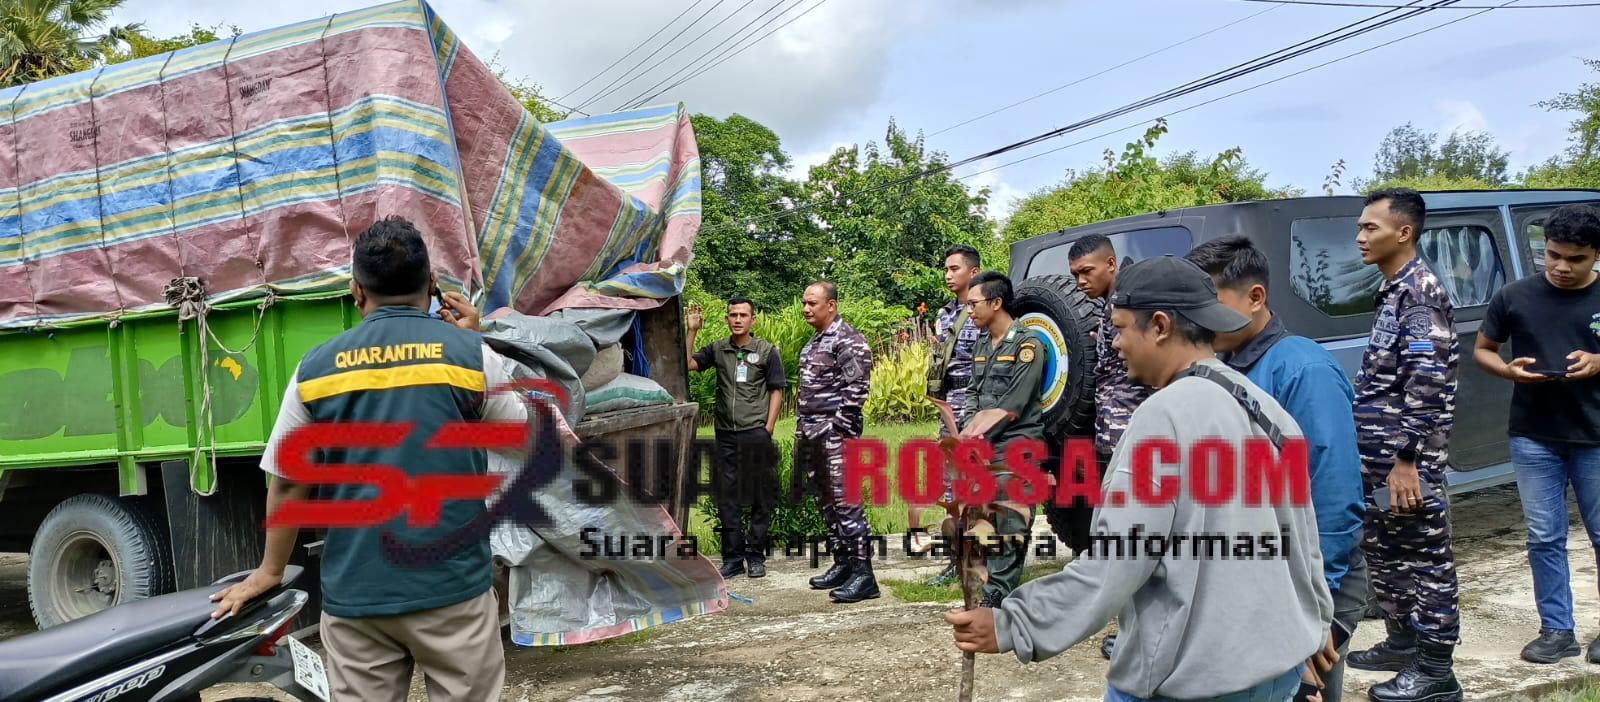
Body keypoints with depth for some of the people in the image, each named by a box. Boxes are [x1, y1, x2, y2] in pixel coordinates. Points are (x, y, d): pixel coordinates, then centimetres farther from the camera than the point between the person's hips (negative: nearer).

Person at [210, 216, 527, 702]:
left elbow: (288, 484, 7)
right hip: (451, 588, -2)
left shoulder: (316, 367, 1)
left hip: (354, 594, 2)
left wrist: (269, 571, 22)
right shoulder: (471, 354, -5)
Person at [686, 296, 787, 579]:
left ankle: (756, 556, 14)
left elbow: (776, 391, 2)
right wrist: (692, 331, -7)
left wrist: (768, 428, -5)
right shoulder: (717, 349, 8)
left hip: (756, 434, -3)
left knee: (760, 498, 3)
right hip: (726, 434, 3)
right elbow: (687, 364, -2)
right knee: (727, 498, 6)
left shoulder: (767, 351, 1)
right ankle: (733, 557, 15)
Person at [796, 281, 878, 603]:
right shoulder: (814, 342, 19)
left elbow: (856, 388, -17)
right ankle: (842, 564, 22)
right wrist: (803, 431, 18)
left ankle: (863, 574, -10)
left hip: (835, 433, -10)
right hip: (812, 432, 10)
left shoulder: (848, 340, -10)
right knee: (827, 502, 14)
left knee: (845, 501, -12)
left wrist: (840, 428, -19)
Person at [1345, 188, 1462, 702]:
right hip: (1378, 457, 10)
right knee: (1383, 551, 18)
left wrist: (1407, 459, -23)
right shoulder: (1393, 290, 15)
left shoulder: (1420, 290, -14)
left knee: (1424, 557, 0)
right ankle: (1403, 642, 32)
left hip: (1406, 461, -10)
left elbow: (1428, 381, -21)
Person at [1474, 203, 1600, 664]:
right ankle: (1557, 630, 16)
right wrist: (1510, 370, -11)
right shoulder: (1515, 297, 1)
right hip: (1533, 439, 1)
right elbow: (1482, 351, 9)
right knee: (1544, 538, 6)